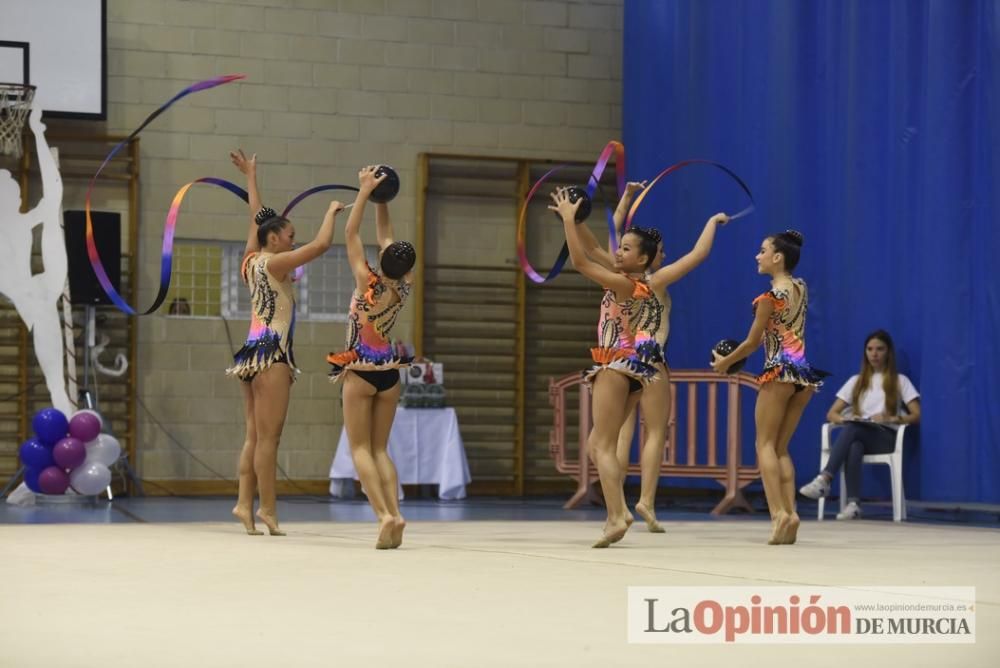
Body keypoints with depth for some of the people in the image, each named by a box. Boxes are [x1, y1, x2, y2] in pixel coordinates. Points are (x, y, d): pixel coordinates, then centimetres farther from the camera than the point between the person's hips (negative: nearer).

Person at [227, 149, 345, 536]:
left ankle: (245, 503, 2)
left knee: (255, 436, 7)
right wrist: (331, 212, 4)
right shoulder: (273, 263, -8)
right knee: (268, 436, -9)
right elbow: (321, 244, -12)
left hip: (253, 353, 9)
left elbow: (258, 219, 27)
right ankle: (267, 509, -11)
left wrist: (250, 177, 36)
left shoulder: (251, 260, 13)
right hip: (271, 353, -9)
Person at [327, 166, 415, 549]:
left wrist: (365, 191, -7)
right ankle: (394, 513, -8)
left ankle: (383, 514, -22)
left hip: (360, 373, -5)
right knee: (380, 448, 10)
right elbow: (385, 236, 6)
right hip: (389, 373, 5)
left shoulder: (368, 285, -18)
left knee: (360, 448, -3)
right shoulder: (404, 288, -6)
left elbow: (351, 234, -11)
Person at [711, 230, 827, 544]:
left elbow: (752, 342, -4)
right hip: (804, 371, 7)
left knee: (765, 444, -6)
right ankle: (790, 512, -3)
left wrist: (724, 362, 10)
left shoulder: (770, 297, -11)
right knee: (781, 448, 10)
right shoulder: (801, 288, 10)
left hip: (780, 369, -7)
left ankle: (778, 511, -22)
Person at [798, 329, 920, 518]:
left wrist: (891, 419, -16)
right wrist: (845, 419, -9)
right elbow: (831, 414, 16)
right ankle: (853, 503, -52)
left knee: (852, 429, -37)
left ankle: (824, 479, -52)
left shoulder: (900, 381, 14)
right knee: (854, 447, -39)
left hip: (886, 438, -2)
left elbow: (917, 416, 3)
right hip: (858, 437, 2)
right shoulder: (856, 381, 22)